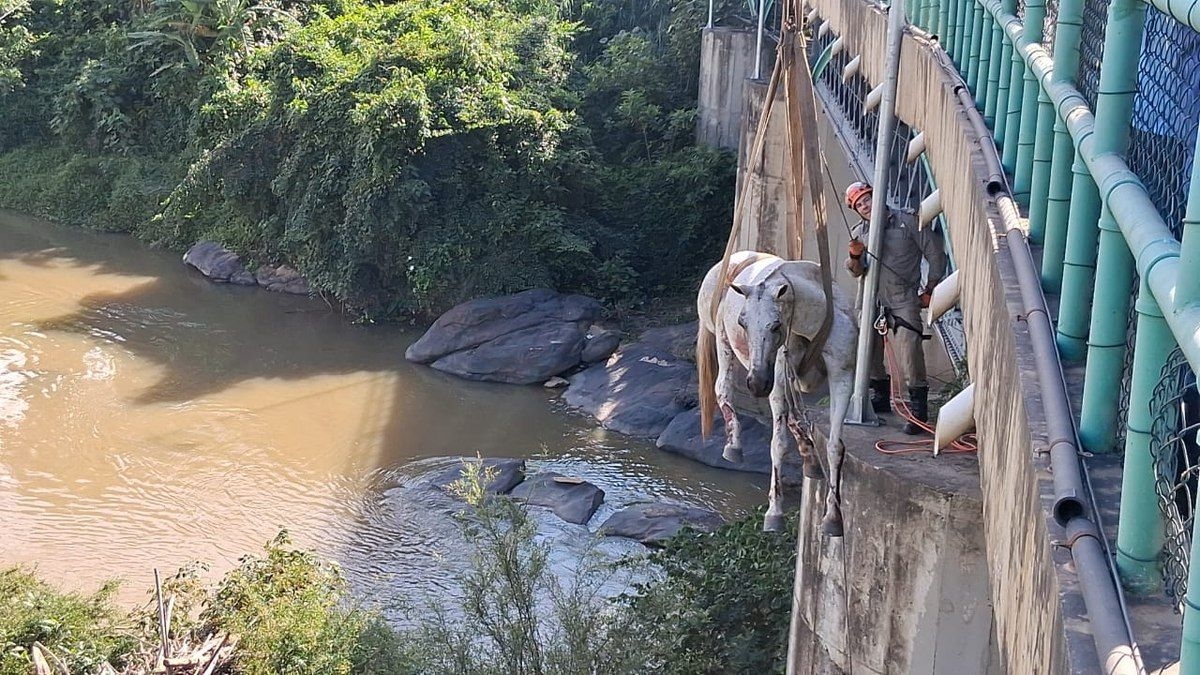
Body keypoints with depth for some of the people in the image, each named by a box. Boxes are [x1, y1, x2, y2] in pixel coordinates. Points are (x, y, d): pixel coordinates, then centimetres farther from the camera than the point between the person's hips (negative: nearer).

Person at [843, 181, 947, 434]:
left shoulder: (908, 222, -3)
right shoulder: (860, 232, 11)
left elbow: (936, 255, 2)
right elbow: (856, 272, 9)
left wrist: (929, 290, 2)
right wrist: (855, 256, -13)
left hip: (903, 301, -6)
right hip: (871, 300, 6)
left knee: (908, 355, -15)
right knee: (868, 351, 11)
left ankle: (918, 409, -9)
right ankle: (880, 397, 30)